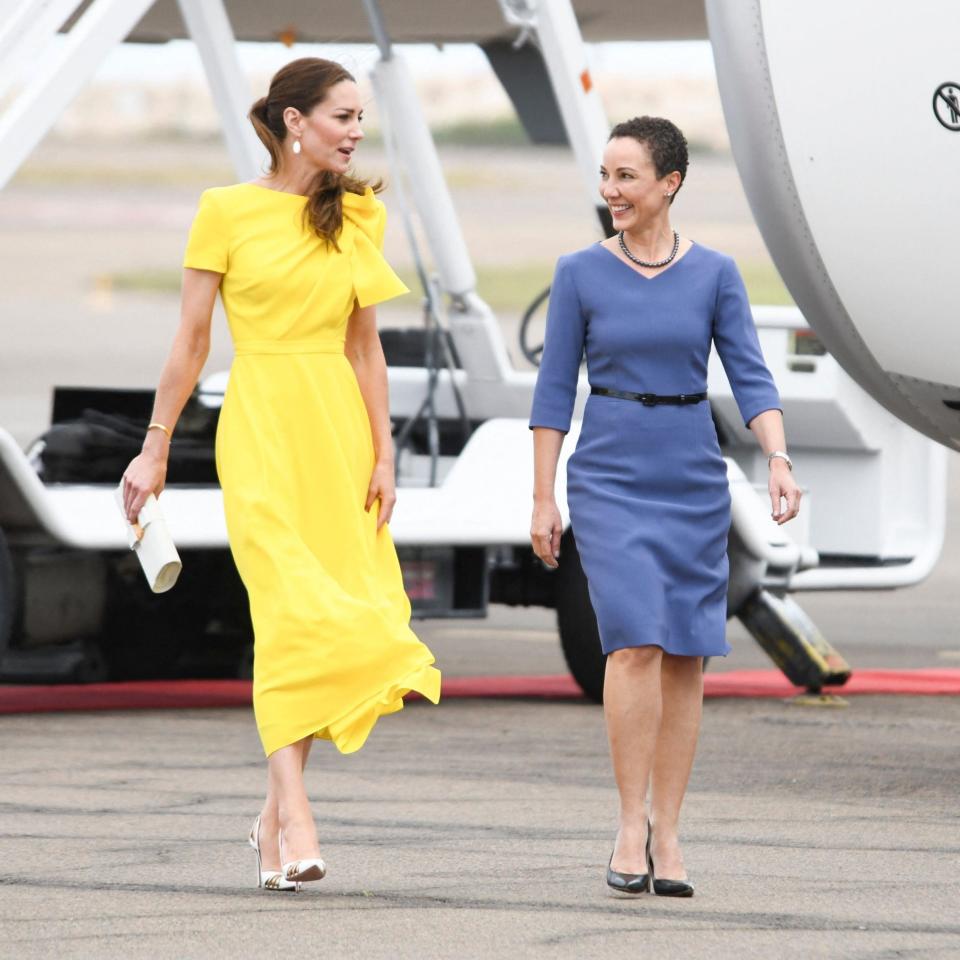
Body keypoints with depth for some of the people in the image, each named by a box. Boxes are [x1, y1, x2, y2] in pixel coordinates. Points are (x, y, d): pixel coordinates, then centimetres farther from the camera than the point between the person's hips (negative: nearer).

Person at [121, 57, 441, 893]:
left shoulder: (358, 217, 10)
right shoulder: (227, 211, -1)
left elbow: (365, 344, 11)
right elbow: (192, 336, 1)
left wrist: (383, 453, 5)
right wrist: (157, 447, 1)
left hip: (339, 424, 4)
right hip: (262, 424, -4)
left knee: (344, 616, 1)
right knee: (291, 610, -16)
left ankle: (277, 816, 12)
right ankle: (293, 815, -18)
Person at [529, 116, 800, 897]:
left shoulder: (715, 275, 2)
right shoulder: (580, 275, 0)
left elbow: (751, 380, -2)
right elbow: (555, 390, 2)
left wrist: (780, 463, -18)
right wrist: (544, 498, -1)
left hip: (693, 480, 2)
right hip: (609, 476, -2)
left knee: (686, 656, 2)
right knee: (636, 641, -17)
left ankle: (667, 834, 10)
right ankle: (631, 822, -8)